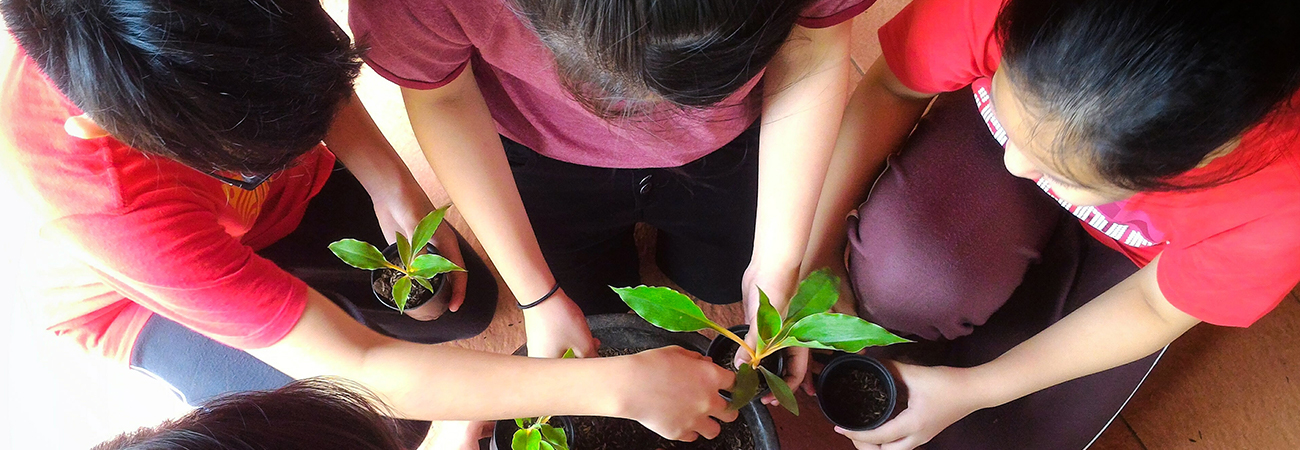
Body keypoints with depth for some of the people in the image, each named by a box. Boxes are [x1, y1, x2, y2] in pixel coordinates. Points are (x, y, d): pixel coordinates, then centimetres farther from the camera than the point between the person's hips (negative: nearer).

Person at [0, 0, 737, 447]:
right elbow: (353, 370, -43)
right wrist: (620, 387, -43)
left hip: (283, 200, 4)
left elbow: (302, 75, -9)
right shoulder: (105, 197, -44)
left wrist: (393, 186, -26)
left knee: (469, 305, -9)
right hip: (143, 294, -3)